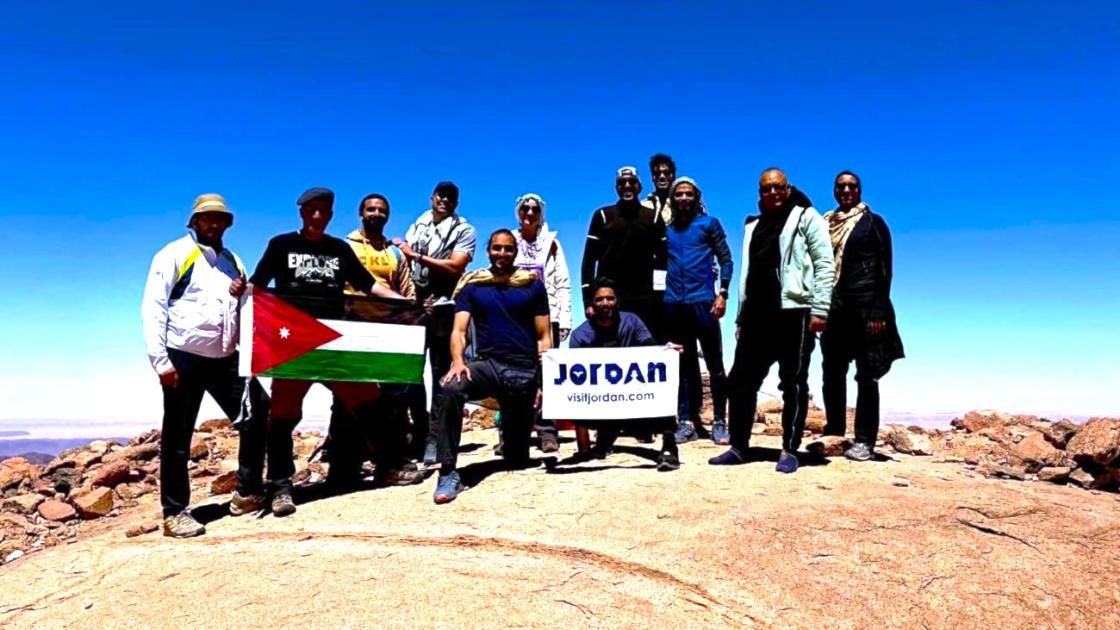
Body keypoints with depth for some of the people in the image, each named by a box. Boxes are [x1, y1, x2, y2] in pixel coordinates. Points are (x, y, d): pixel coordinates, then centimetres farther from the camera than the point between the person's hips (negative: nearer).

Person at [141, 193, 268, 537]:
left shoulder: (233, 261, 17)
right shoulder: (175, 254, 0)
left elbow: (245, 312, 24)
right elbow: (152, 307, -7)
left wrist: (244, 297, -1)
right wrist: (160, 361, -14)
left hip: (225, 358, 5)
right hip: (183, 358, -5)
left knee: (259, 412, 2)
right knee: (177, 437, 3)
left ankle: (247, 493, 15)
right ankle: (175, 513, 14)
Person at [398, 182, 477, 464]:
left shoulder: (464, 230, 3)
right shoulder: (417, 225, 18)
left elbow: (455, 267, -10)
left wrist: (417, 256, -12)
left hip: (442, 308, -4)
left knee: (441, 373, -1)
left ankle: (434, 438, 2)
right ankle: (418, 430, 19)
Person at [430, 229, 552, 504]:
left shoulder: (533, 285, 7)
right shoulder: (472, 285, 7)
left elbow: (543, 336, 6)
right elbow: (459, 330, -2)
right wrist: (458, 361, -22)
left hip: (524, 370, 0)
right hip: (486, 363, 0)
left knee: (517, 460, 5)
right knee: (449, 390, -35)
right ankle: (448, 472, -26)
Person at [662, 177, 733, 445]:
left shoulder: (709, 223, 5)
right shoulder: (666, 228, 13)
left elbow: (726, 260, 2)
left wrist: (722, 294, -8)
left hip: (702, 302, -3)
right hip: (673, 304, 3)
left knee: (715, 365, 0)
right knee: (684, 366, 8)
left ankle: (719, 422, 8)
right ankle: (686, 421, 14)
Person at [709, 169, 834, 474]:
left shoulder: (806, 217, 4)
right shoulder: (753, 226, 22)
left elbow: (824, 263, -5)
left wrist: (819, 309, -13)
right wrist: (741, 317, 16)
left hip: (794, 312, -6)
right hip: (757, 316, 6)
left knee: (793, 384, 1)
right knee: (740, 381, 5)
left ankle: (789, 451, 8)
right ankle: (738, 447, 15)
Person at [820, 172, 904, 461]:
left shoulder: (873, 222, 2)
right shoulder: (827, 223, 14)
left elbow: (884, 268, -4)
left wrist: (878, 311, -13)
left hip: (864, 306, -4)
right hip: (834, 307, 5)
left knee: (866, 375, -1)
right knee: (832, 373, 8)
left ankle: (864, 440, 3)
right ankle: (833, 433, 19)